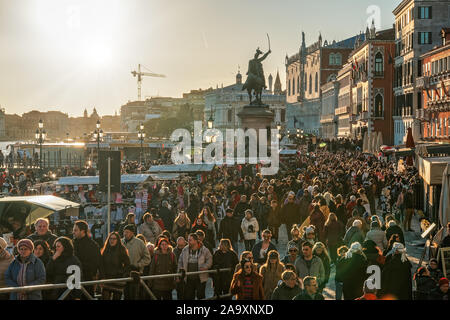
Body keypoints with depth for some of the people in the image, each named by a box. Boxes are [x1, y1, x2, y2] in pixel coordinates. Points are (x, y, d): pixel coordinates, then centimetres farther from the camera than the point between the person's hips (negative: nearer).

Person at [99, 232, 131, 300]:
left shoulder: (122, 250, -1)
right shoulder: (105, 250, 9)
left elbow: (127, 264, 0)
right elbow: (101, 265, 9)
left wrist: (125, 276, -10)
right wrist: (102, 277, -1)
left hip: (118, 279, -2)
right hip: (106, 278, 2)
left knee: (116, 297, 2)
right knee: (105, 297, -7)